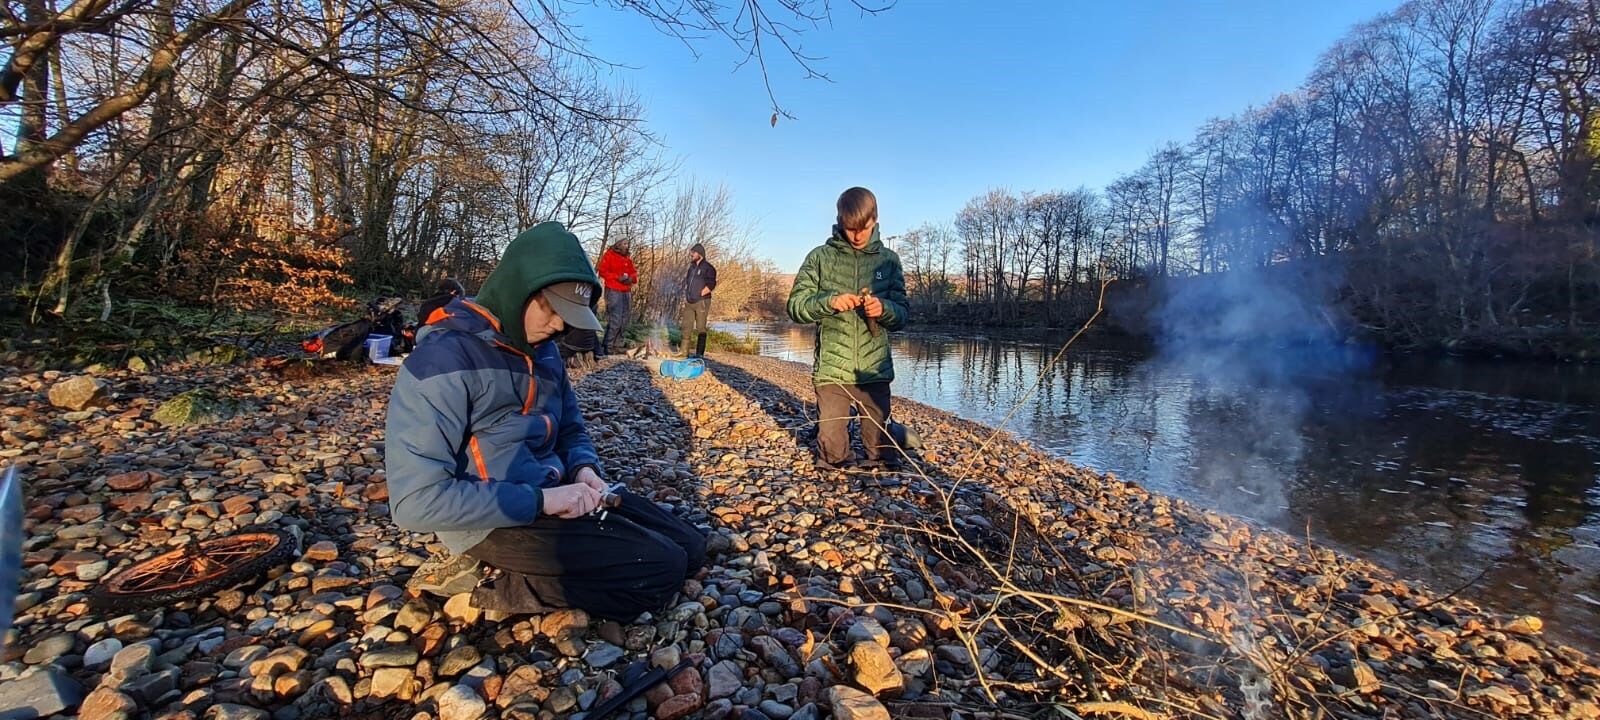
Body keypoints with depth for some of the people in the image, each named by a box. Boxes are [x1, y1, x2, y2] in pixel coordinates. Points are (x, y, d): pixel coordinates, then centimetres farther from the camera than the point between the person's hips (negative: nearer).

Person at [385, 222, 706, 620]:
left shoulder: (543, 351, 7)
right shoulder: (442, 361, -19)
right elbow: (416, 500, -24)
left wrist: (584, 469, -5)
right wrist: (539, 501, -24)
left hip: (552, 494, 9)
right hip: (496, 521, -8)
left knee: (689, 549, 6)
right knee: (661, 571, -16)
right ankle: (490, 584, -6)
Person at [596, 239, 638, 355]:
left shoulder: (628, 259, 19)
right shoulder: (609, 255, 1)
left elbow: (634, 273, 20)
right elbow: (603, 271, -7)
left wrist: (632, 278, -3)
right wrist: (617, 277, -17)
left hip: (626, 292, 7)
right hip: (613, 291, -7)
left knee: (624, 321, 6)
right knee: (615, 320, -14)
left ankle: (614, 345, 15)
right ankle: (607, 347, -8)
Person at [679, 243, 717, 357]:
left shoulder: (707, 268, -5)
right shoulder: (692, 267, 18)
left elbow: (711, 284, -15)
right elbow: (686, 282, 25)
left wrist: (699, 295, -13)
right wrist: (685, 297, 13)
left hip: (701, 302, -7)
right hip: (689, 303, 8)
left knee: (700, 328, -4)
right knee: (686, 327, 6)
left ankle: (699, 353, -1)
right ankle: (684, 353, 11)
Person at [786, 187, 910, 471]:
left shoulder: (888, 259, 6)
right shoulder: (820, 257, 2)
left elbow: (902, 315, 6)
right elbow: (795, 305, -1)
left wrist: (883, 308, -16)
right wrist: (829, 301, -19)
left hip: (875, 370, 1)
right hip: (831, 370, -1)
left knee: (882, 452, 8)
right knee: (832, 452, 7)